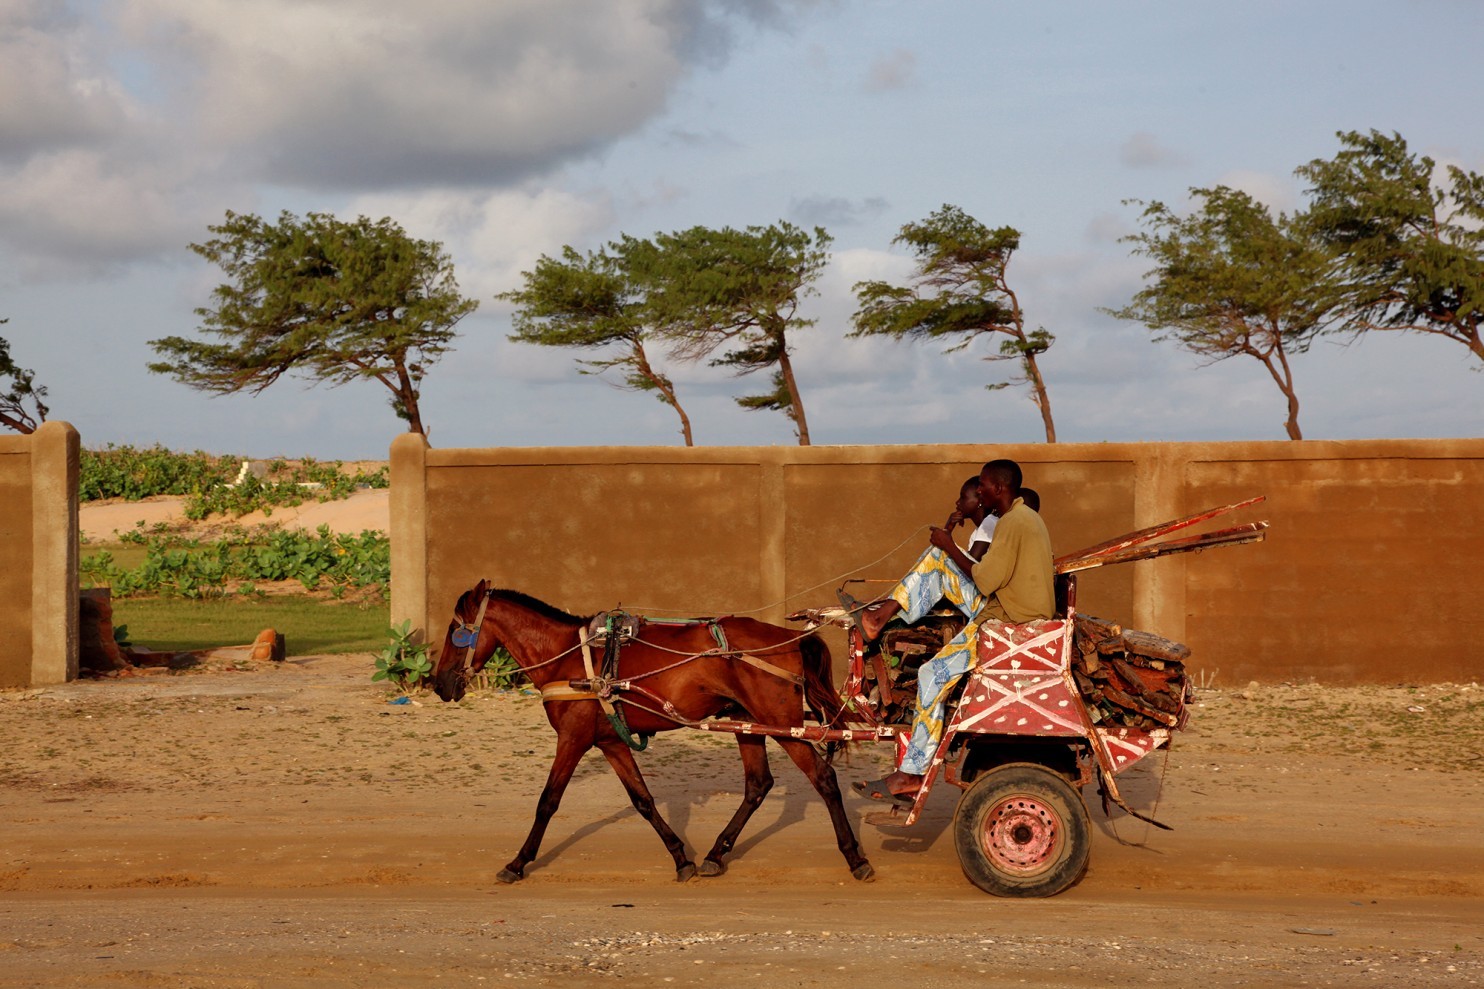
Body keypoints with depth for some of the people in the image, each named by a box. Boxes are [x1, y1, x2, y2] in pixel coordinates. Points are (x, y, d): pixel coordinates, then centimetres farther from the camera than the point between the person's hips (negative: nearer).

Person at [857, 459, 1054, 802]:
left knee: (934, 675, -13)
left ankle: (912, 773, -11)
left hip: (1008, 623, -11)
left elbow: (985, 581, -18)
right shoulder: (1029, 517, 16)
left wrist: (951, 548, -8)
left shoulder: (1013, 523, -16)